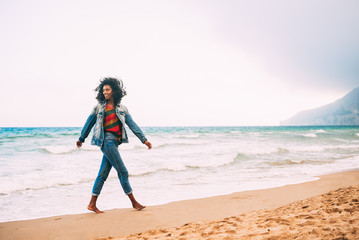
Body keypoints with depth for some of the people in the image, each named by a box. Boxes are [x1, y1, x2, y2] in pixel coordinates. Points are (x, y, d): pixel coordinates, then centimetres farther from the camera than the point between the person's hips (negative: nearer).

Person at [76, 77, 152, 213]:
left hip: (115, 142, 4)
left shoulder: (122, 108, 11)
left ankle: (92, 204, 16)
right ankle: (134, 202, 6)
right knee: (123, 172, -4)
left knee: (103, 174, 7)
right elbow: (89, 123, 14)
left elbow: (132, 125, 8)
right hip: (107, 140, -4)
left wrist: (144, 139, 2)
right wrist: (81, 139, 23)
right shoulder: (99, 107, 3)